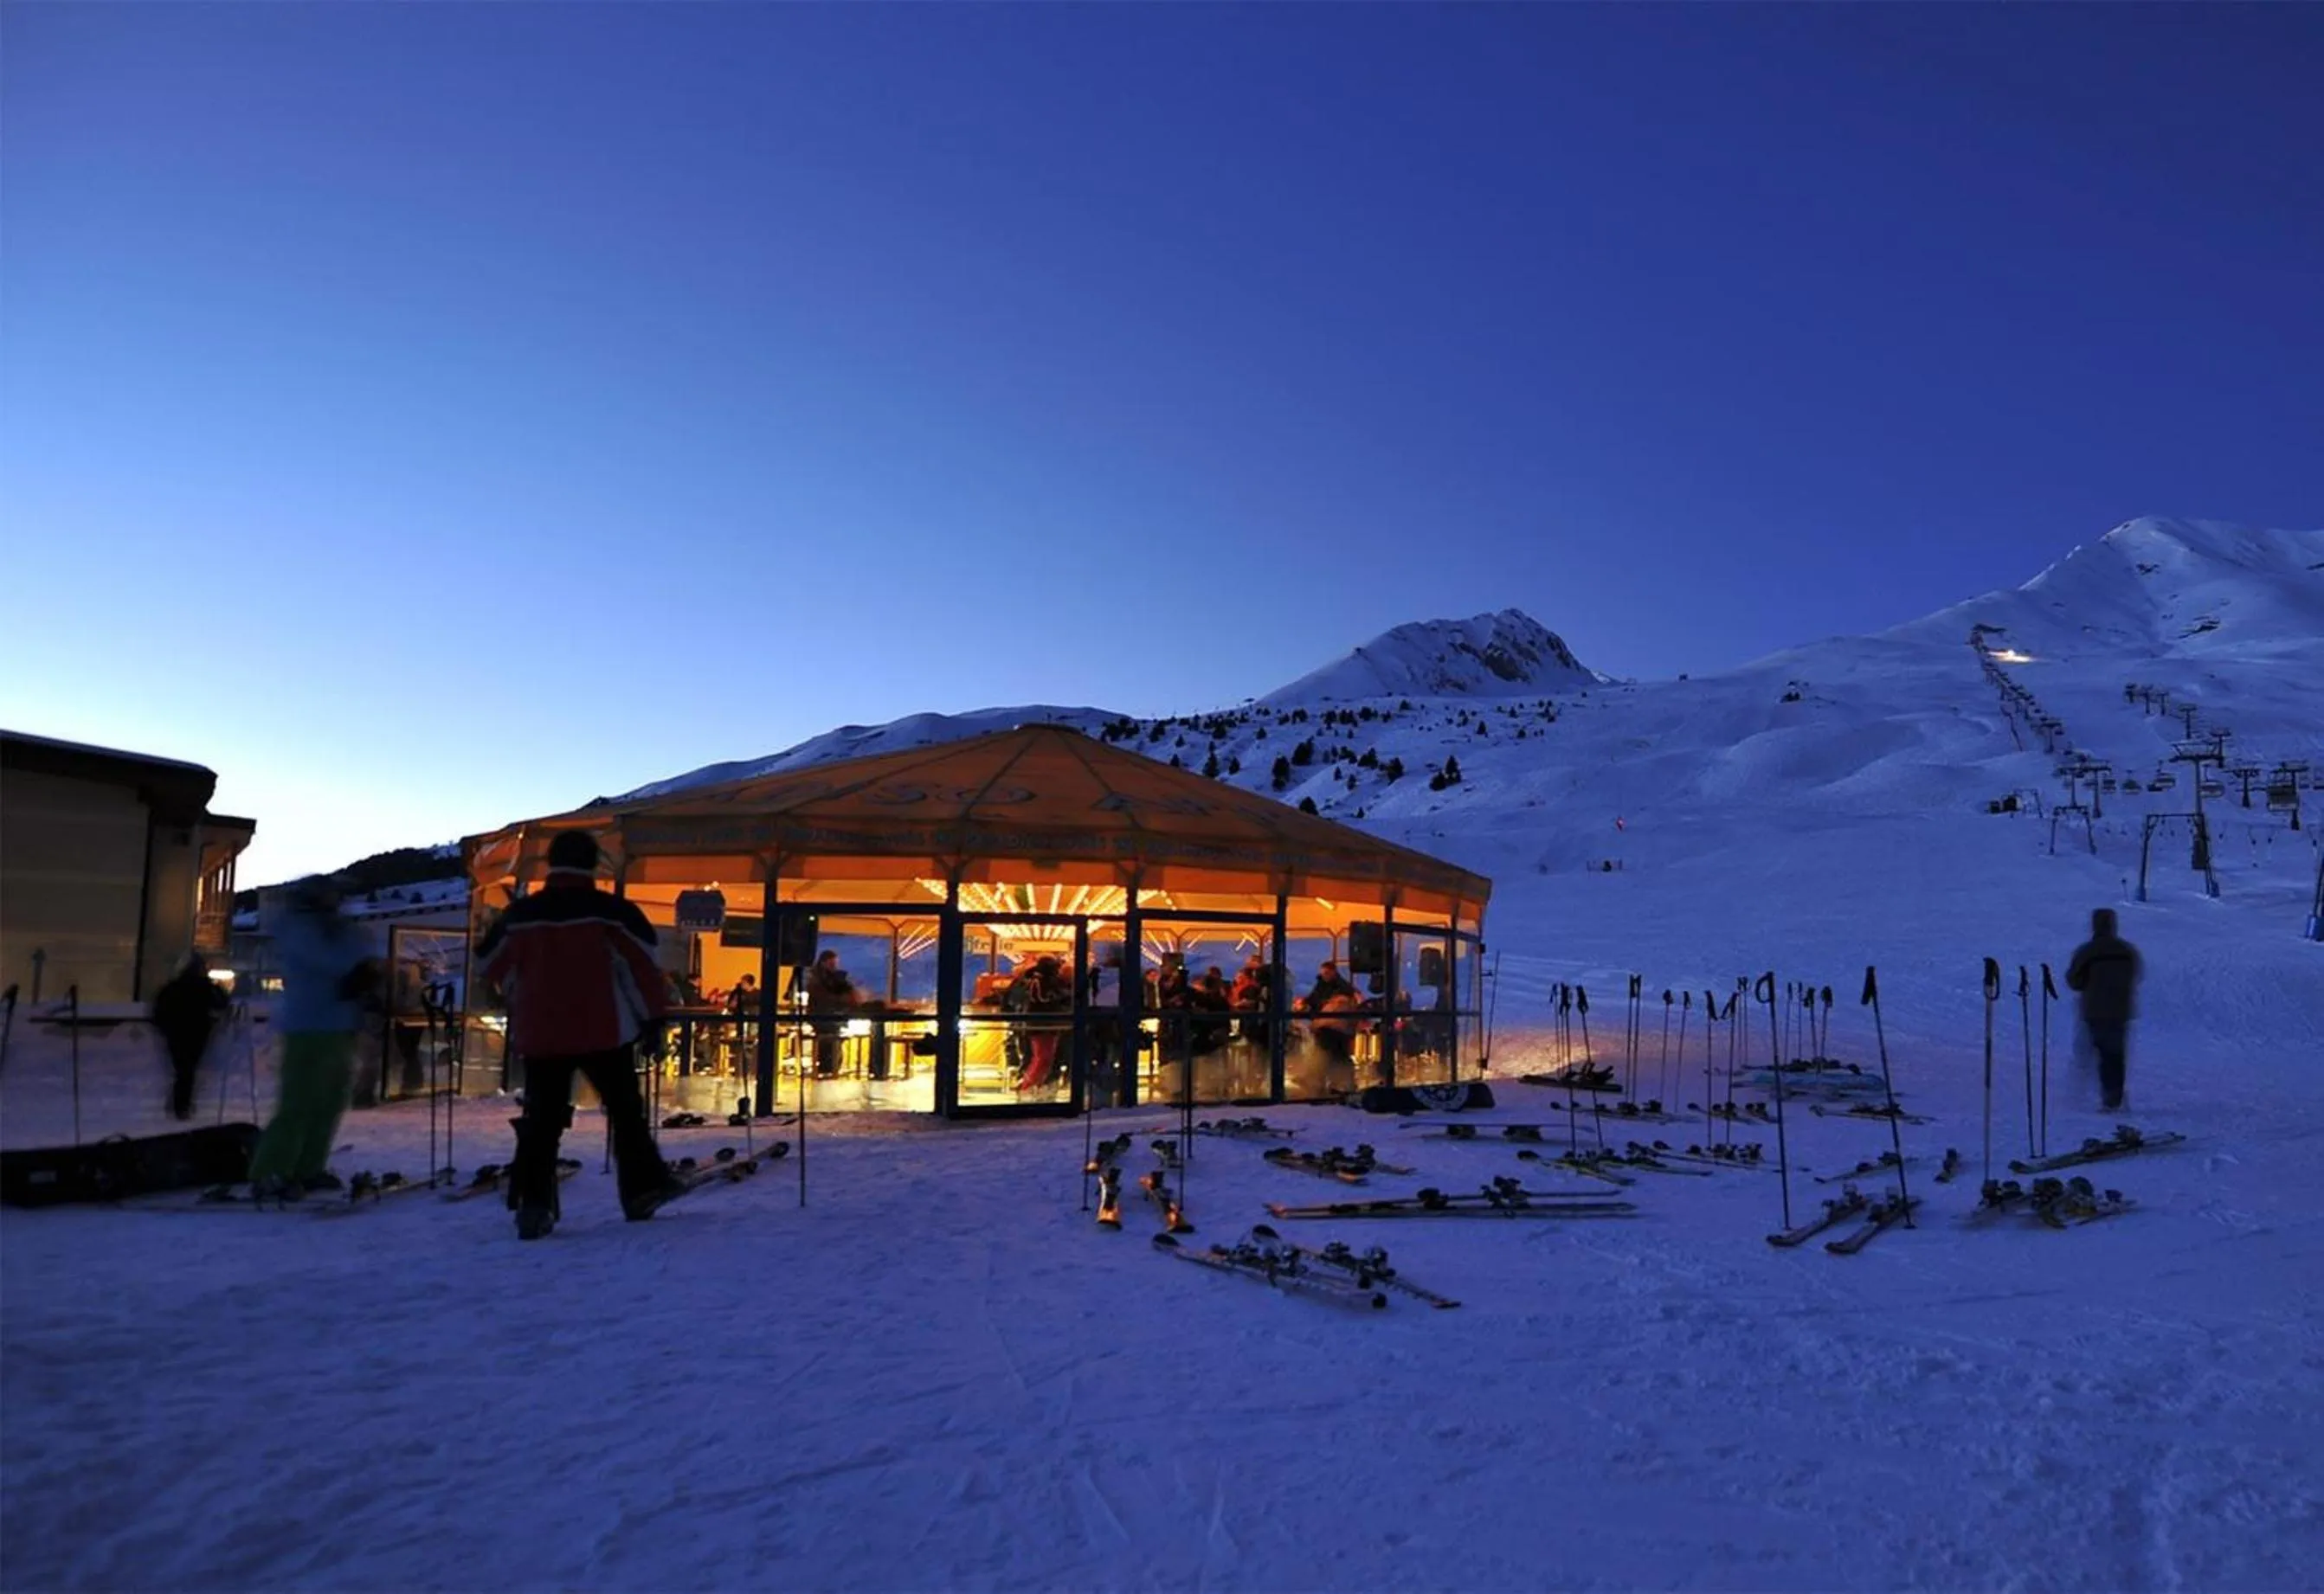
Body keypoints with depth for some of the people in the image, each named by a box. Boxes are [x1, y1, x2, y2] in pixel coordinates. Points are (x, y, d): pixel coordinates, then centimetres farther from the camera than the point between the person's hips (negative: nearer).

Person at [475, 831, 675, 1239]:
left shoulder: (520, 914, 4)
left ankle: (532, 1204, 0)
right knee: (625, 1109, 11)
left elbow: (491, 963, 18)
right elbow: (641, 965, -9)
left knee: (541, 1118, 8)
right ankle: (642, 1188, 16)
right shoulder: (611, 912, -8)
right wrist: (652, 1017, -1)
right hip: (603, 1032, -3)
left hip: (538, 1034, 3)